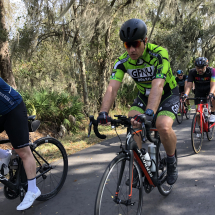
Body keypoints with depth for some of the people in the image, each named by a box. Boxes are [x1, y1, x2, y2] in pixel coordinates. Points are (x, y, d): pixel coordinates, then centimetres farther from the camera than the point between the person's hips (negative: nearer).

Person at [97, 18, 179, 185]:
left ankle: (172, 162, 0)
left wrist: (148, 114, -57)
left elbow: (157, 86, -43)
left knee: (164, 126, -29)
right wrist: (103, 113, -44)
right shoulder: (123, 61, -17)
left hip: (168, 95, -4)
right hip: (144, 96, 4)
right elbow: (112, 88, -28)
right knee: (131, 122, -21)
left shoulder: (159, 54, -29)